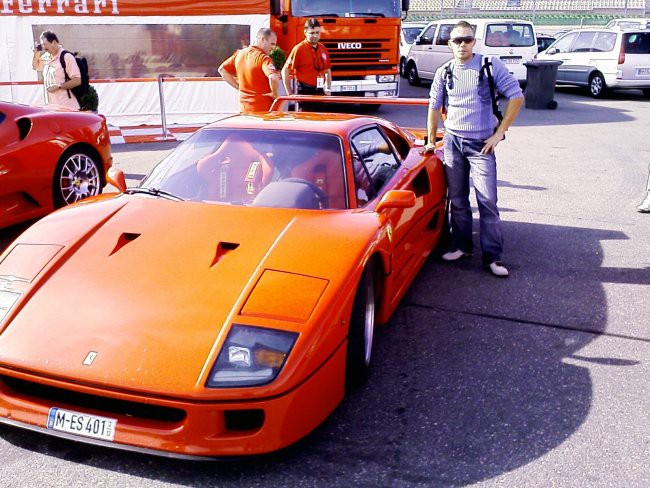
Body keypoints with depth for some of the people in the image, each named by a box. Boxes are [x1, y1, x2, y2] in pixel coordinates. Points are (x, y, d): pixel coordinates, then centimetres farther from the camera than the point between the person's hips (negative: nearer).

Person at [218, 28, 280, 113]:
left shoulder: (239, 53, 7)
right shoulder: (263, 58, -15)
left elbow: (222, 69, 16)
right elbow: (273, 78, -31)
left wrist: (238, 87, 13)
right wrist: (274, 94, -13)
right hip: (262, 109, -7)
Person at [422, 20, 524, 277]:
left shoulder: (491, 65, -5)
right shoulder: (444, 72, 5)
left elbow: (516, 97, -7)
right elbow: (434, 107, 16)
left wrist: (499, 133, -9)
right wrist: (431, 140, 16)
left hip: (481, 143, -3)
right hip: (452, 142, 4)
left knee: (488, 201, -6)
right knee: (457, 199, 10)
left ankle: (492, 257, -2)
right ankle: (462, 246, 24)